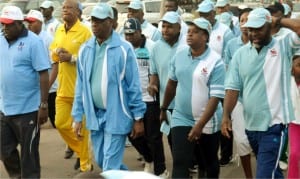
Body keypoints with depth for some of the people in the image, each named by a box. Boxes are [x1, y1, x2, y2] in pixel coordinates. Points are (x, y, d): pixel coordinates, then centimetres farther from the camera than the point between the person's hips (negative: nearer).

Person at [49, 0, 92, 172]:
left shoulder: (85, 31, -10)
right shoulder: (59, 31, 9)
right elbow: (56, 62, 15)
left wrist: (72, 58, -21)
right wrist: (48, 85, 11)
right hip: (63, 89, 6)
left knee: (82, 127, 2)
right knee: (61, 124, 7)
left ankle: (86, 165, 17)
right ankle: (81, 152, 29)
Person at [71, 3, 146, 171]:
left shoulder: (124, 49, -11)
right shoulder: (85, 49, 3)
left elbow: (134, 86, -8)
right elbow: (81, 86, 8)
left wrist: (138, 118, -7)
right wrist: (78, 116, 7)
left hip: (116, 115, -5)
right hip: (95, 115, 6)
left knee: (110, 166, -2)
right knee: (101, 161, 18)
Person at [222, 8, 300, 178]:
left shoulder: (283, 46, -4)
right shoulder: (241, 54, 5)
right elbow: (233, 88, 1)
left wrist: (278, 20, -9)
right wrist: (226, 116, -8)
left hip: (274, 124, -5)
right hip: (251, 124, 5)